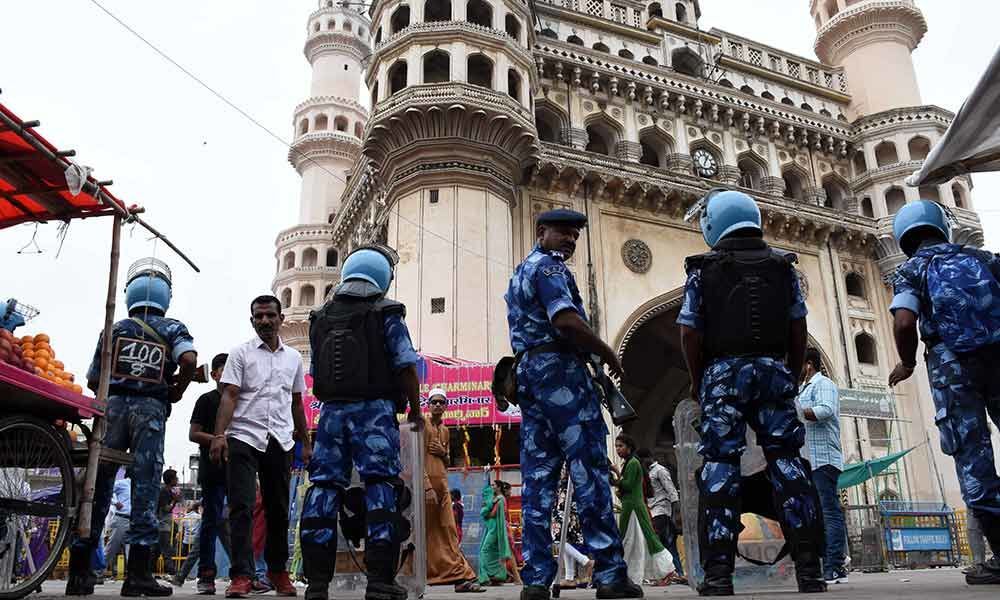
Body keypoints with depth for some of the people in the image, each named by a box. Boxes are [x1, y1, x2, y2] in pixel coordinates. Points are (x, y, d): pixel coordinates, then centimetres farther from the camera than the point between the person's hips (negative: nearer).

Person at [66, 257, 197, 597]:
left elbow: (93, 381, 13)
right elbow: (189, 360, -13)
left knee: (98, 484, 5)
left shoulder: (114, 329, 14)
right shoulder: (173, 328, 7)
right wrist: (177, 390, 4)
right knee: (145, 487, -3)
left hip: (113, 405, 2)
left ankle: (79, 571, 7)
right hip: (151, 408, -2)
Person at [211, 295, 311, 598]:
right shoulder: (241, 353, 3)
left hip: (281, 442, 3)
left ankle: (279, 571, 22)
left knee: (279, 509, 9)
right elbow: (229, 396, -5)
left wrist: (306, 442, 17)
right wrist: (219, 434, -18)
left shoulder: (294, 358, 13)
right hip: (244, 438, -3)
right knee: (242, 507, -8)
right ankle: (241, 576, -5)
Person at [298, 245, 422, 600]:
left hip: (331, 410, 4)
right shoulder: (386, 315, -1)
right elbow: (406, 367, -5)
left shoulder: (320, 317, 13)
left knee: (324, 487, 6)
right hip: (374, 410, -4)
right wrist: (415, 410, 7)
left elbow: (316, 372, 15)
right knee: (381, 487, -3)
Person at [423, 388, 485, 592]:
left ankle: (460, 577, 1)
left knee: (448, 529, 3)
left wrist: (443, 452, 1)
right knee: (427, 530, -3)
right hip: (425, 481, -6)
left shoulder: (445, 430, 19)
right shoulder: (423, 423, -1)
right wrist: (427, 486, -19)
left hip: (442, 482, 7)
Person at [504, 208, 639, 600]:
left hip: (527, 372, 9)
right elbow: (565, 320, -20)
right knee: (589, 470, -8)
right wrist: (608, 354, -8)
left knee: (537, 476, 4)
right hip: (559, 369, -9)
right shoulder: (549, 266, -4)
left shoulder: (519, 274, 26)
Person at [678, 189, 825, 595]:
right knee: (787, 461, 5)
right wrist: (793, 374, 18)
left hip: (724, 372, -2)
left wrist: (697, 380, 10)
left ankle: (718, 573, -6)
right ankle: (809, 568, 4)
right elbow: (799, 329, 9)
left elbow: (690, 333, -2)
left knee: (720, 466, -3)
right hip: (774, 369, 2)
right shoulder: (782, 266, 11)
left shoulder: (703, 271, 3)